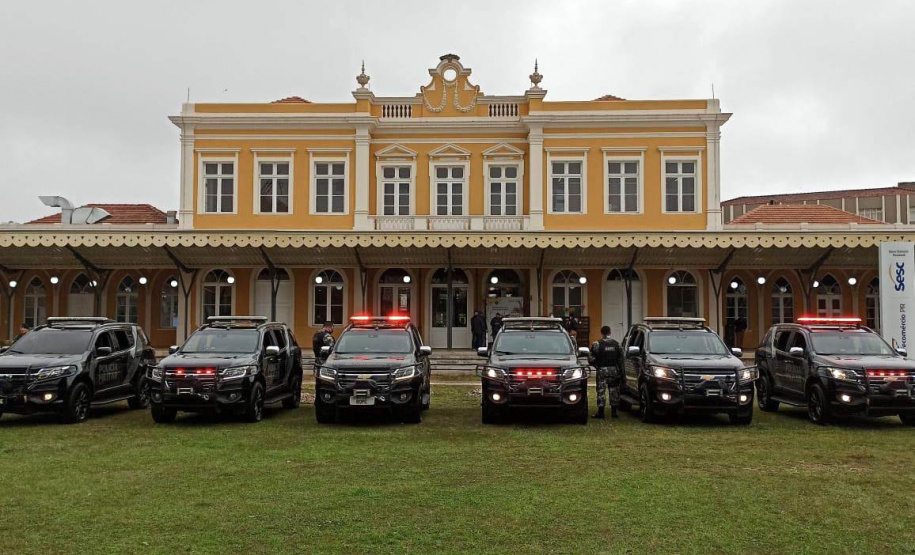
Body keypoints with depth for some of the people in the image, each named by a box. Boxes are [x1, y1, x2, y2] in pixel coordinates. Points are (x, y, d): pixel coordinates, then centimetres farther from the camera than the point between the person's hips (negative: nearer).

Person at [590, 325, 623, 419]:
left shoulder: (597, 344, -7)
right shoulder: (616, 343, 7)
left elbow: (591, 358, -12)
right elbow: (621, 357, 9)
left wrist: (596, 365, 7)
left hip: (602, 370, -4)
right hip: (614, 369, 4)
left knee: (601, 390, -1)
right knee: (614, 390, 10)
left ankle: (600, 412, -3)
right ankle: (614, 411, 13)